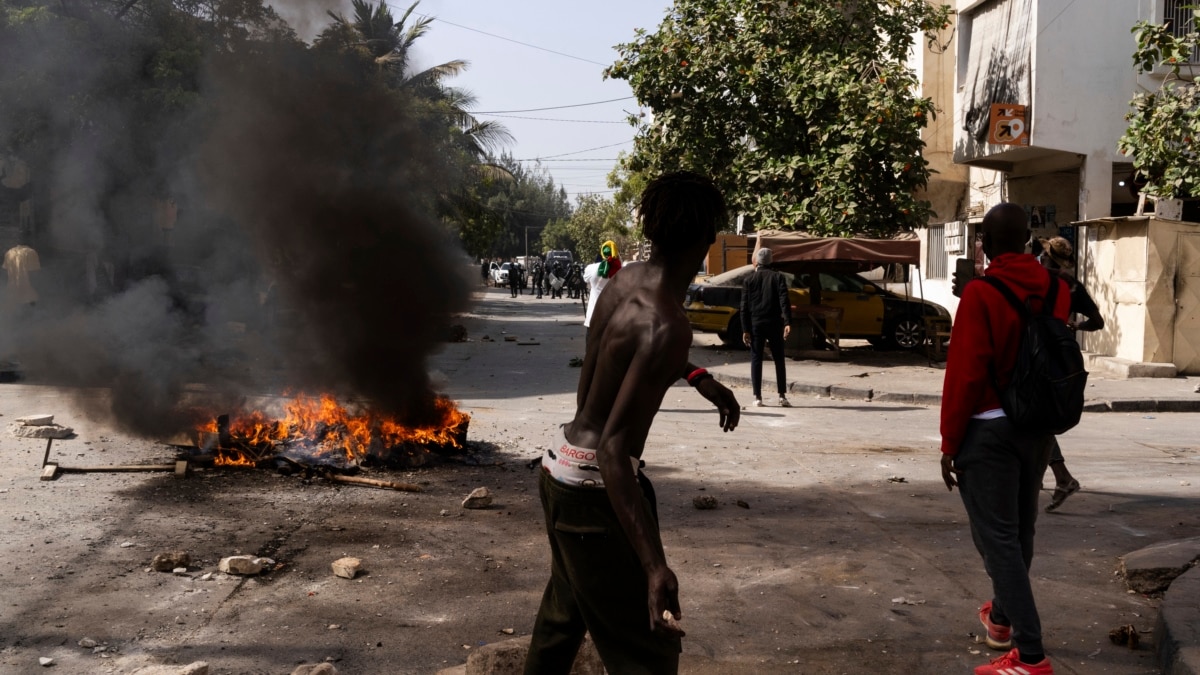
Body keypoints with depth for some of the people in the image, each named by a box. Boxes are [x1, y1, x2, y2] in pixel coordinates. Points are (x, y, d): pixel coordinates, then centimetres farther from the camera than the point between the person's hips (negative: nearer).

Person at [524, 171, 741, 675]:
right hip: (592, 485, -9)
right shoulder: (667, 325, -28)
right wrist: (654, 566, -38)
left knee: (566, 611, 29)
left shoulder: (624, 282, -2)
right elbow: (613, 449, -33)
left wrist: (701, 378, 23)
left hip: (561, 467, 9)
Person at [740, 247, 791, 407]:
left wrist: (745, 330, -1)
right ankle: (782, 396, 2)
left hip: (755, 324, 0)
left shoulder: (749, 280, 3)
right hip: (774, 324, 0)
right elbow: (784, 301, -9)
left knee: (756, 360, 4)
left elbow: (744, 307, -1)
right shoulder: (778, 277, 2)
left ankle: (757, 397, 0)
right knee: (779, 360, 7)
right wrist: (787, 323, -14)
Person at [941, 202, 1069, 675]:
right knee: (1020, 530, 19)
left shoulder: (980, 293, -16)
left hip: (989, 428, -6)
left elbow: (965, 373, -17)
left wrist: (950, 444, -10)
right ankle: (1002, 618, 37)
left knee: (997, 536, -4)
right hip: (1037, 426, 7)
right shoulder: (1056, 289, 2)